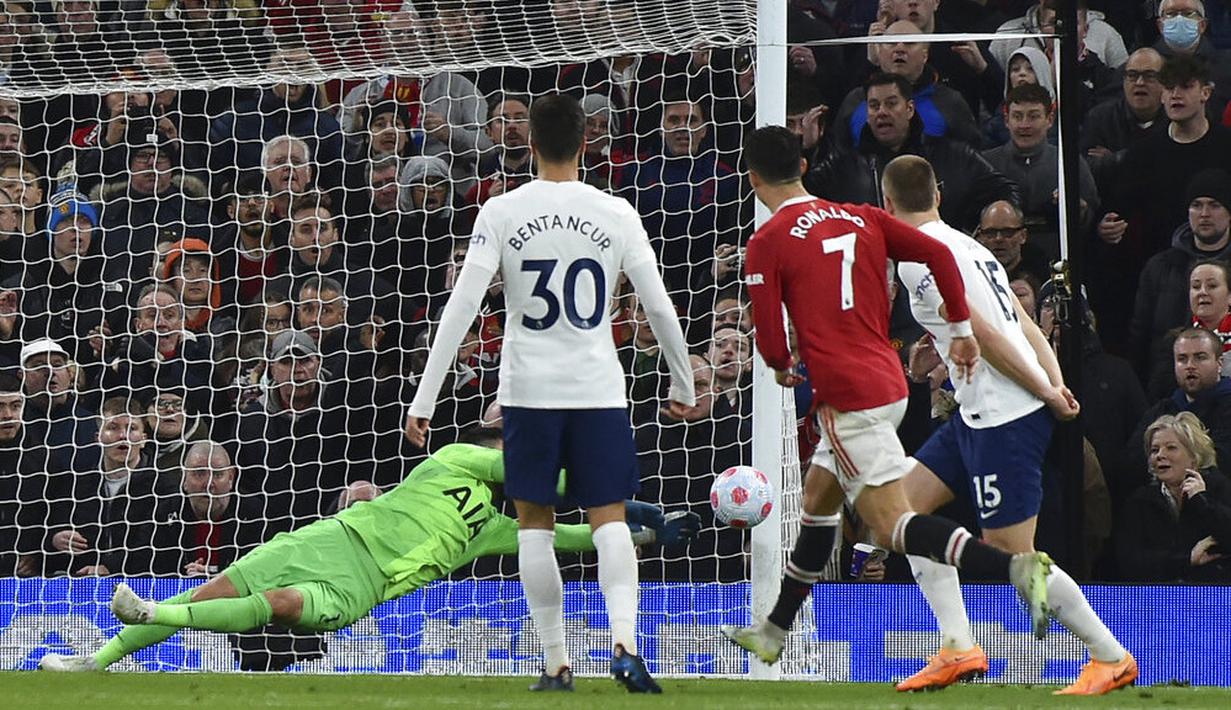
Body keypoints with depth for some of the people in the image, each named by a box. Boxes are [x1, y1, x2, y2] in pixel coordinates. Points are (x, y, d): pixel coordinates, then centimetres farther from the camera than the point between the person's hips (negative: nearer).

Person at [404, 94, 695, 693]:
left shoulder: (501, 213, -4)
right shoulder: (615, 213, -1)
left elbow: (461, 309, -8)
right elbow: (659, 307, 3)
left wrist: (423, 400, -5)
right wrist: (683, 385, 18)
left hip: (528, 391, 0)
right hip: (599, 389, 1)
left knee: (534, 523, 10)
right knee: (609, 519, 2)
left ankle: (555, 662, 7)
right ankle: (625, 643, -19)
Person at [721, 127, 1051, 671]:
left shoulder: (767, 243, -7)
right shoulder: (860, 218, 11)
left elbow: (770, 340, -8)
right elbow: (938, 254, 3)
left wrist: (784, 368, 15)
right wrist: (961, 330, 9)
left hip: (848, 399, -8)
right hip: (890, 384, 8)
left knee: (893, 525, -10)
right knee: (817, 497, 23)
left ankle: (1016, 568, -30)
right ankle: (774, 631, 33)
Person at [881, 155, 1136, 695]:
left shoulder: (916, 256, -12)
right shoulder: (964, 244, 18)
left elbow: (985, 336, -16)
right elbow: (1025, 325, 13)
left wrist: (1044, 393, -9)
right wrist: (1056, 388, 4)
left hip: (1005, 417, -10)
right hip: (980, 413, 10)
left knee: (1014, 554, -5)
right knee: (904, 504, 11)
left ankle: (1112, 657, 5)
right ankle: (958, 649, 8)